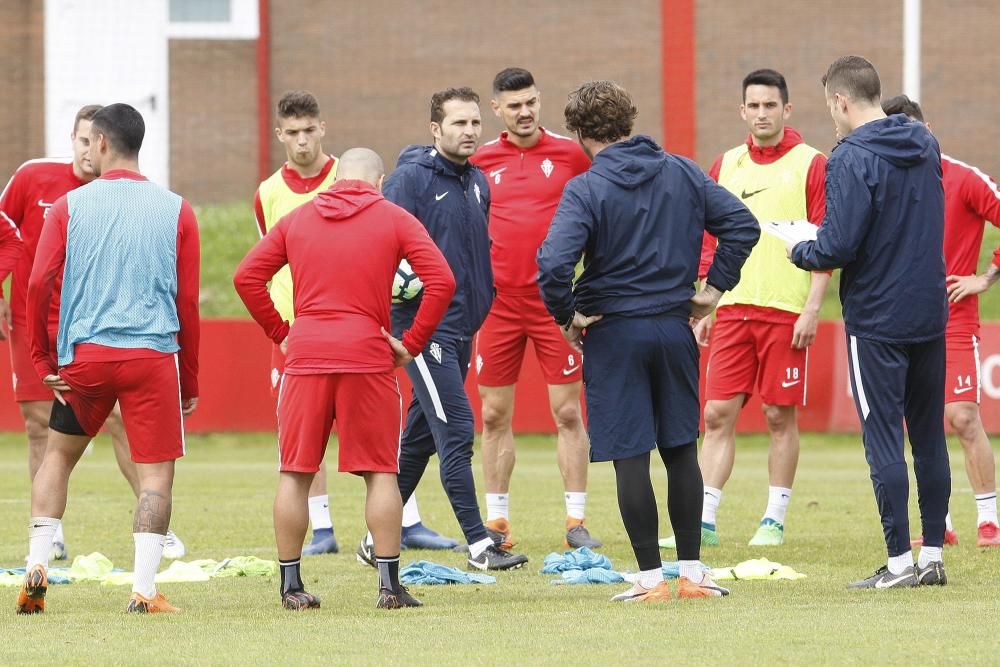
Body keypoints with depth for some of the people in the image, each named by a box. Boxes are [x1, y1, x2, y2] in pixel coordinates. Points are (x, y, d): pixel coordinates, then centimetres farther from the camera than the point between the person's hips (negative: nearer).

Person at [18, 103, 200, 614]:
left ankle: (36, 568, 9)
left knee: (59, 453, 19)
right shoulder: (176, 211, 4)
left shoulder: (69, 206, 2)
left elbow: (39, 284, -5)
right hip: (154, 355, -1)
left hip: (84, 356, 1)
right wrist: (190, 381, 9)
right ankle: (144, 589, -8)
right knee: (156, 472, 2)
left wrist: (42, 359, 4)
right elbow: (188, 302, 3)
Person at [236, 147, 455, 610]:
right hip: (368, 358, -2)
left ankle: (291, 585, 9)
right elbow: (441, 280, -6)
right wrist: (412, 342, 0)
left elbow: (247, 277, 7)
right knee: (380, 472, 4)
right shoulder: (394, 220, 5)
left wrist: (279, 332, 11)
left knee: (295, 472, 9)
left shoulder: (297, 219, 13)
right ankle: (390, 585, 0)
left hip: (305, 358, 2)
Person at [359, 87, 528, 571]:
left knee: (421, 436, 13)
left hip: (463, 326, 8)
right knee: (456, 430, -12)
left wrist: (481, 304, 13)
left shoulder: (478, 182, 13)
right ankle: (478, 544, -10)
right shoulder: (411, 177, -10)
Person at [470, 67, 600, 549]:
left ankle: (576, 523, 3)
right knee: (494, 415, 4)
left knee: (568, 412, -1)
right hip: (498, 301, 2)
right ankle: (496, 522, 12)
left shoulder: (569, 153, 1)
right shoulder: (481, 160, 5)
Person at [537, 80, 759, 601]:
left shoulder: (586, 189, -12)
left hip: (613, 333, -4)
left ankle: (651, 578, 2)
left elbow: (554, 263, -24)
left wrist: (567, 315, -8)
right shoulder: (681, 173, 3)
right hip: (675, 325, 4)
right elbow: (742, 223, 0)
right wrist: (713, 289, 6)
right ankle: (692, 572, 15)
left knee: (629, 456, 1)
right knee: (681, 450, 13)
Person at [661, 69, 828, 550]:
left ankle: (774, 522, 9)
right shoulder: (725, 166, 12)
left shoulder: (810, 165, -1)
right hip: (732, 307, 4)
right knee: (718, 412, -1)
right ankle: (705, 520, -1)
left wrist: (812, 308, -11)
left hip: (786, 309, -4)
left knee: (780, 415, 1)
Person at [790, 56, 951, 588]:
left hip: (876, 320, -7)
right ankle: (933, 554, 15)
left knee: (883, 439, -2)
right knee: (929, 435, 12)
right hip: (930, 314, 7)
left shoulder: (852, 159, -16)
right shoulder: (925, 146, 8)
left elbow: (838, 247, -22)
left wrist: (801, 253, 1)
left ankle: (899, 560, -2)